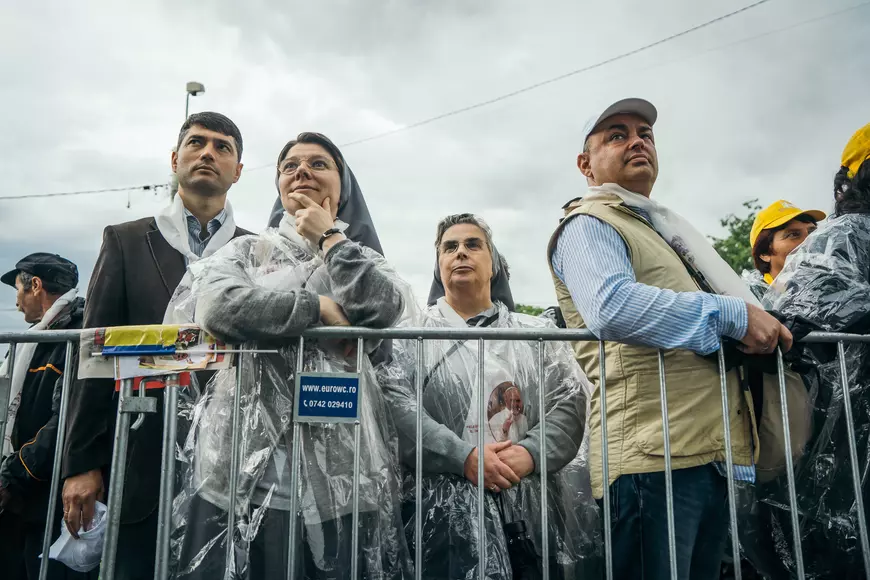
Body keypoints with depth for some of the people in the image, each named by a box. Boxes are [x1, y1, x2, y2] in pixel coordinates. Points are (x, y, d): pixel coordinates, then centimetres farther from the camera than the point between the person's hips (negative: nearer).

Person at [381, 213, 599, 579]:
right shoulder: (411, 337, 7)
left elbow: (571, 402, 3)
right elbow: (397, 406, -7)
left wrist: (530, 452, -14)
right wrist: (464, 456, -18)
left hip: (532, 503, 3)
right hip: (446, 505, -2)